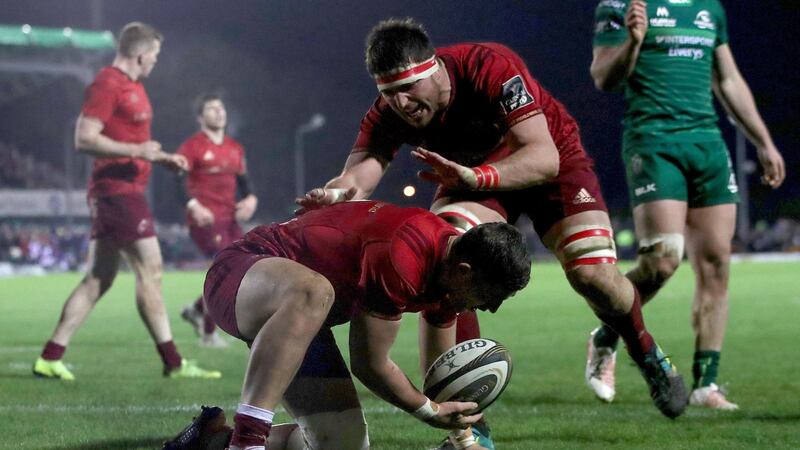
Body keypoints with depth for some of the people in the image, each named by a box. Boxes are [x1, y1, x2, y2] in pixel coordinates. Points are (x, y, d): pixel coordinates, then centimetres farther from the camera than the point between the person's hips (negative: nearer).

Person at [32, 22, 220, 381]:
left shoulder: (131, 87, 19)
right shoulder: (107, 85, -12)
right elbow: (84, 139, -19)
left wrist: (162, 158, 19)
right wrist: (137, 150, -22)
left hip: (122, 191, 10)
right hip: (118, 189, -10)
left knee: (98, 278, 8)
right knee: (150, 272, -7)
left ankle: (50, 358, 8)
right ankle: (173, 362, -4)